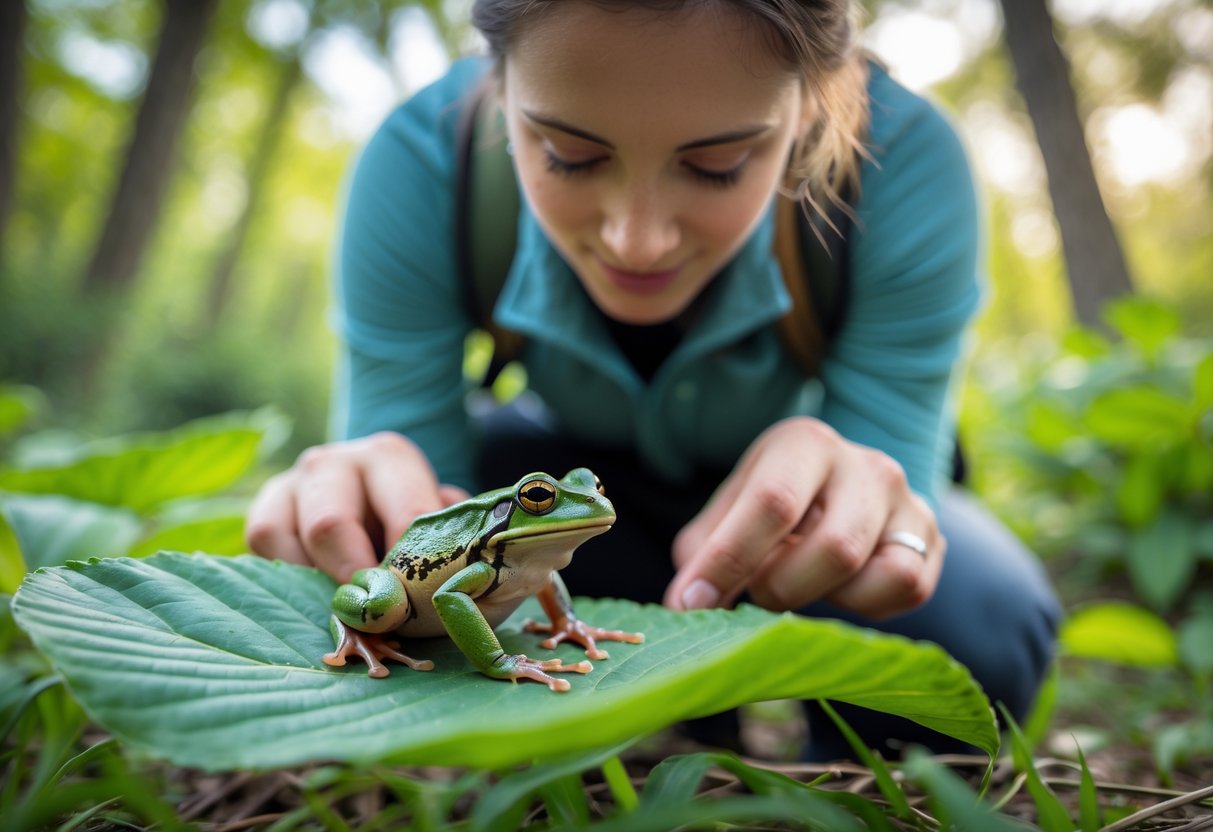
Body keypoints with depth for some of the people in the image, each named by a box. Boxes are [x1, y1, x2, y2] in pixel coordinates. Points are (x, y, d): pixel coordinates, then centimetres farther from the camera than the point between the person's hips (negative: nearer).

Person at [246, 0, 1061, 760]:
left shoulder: (902, 160, -30)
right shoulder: (419, 165, -29)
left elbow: (889, 459, -28)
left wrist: (845, 502, -52)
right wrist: (353, 508, -49)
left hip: (801, 477, 0)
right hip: (579, 470, 2)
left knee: (980, 632, -29)